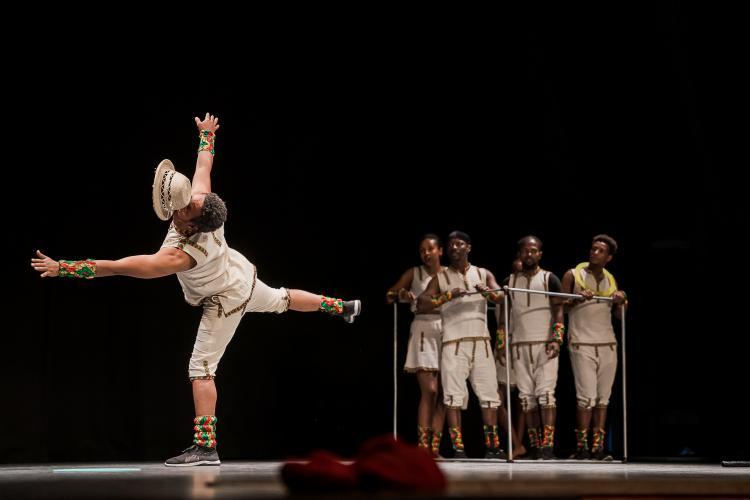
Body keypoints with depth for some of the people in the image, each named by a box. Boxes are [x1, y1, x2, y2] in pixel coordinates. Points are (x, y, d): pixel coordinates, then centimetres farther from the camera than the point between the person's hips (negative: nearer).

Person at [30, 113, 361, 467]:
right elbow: (203, 164, -7)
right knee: (281, 300, 33)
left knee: (201, 368, -6)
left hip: (225, 300, -8)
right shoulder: (202, 203, -27)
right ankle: (343, 307, 54)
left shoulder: (180, 254, -43)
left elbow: (121, 267, -50)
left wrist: (62, 268, -52)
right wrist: (207, 134, 12)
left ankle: (206, 447, -8)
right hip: (242, 273, 8)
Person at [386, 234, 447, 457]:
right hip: (424, 332, -3)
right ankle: (423, 446, -11)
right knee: (429, 391, -12)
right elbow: (389, 297, 5)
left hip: (447, 333, 3)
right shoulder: (414, 274, 8)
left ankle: (435, 447, 6)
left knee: (442, 393, 1)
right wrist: (401, 295, -15)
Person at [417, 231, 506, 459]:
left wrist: (488, 292, -25)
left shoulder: (484, 275, 14)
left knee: (489, 393, 1)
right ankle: (458, 448, -6)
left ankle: (492, 446, 8)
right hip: (454, 343, -2)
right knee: (454, 395, -7)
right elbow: (421, 305, -2)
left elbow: (500, 296, -3)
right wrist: (447, 296, -15)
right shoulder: (441, 278, 9)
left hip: (481, 342, 2)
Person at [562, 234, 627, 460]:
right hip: (582, 344, -4)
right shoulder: (573, 275, 2)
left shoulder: (611, 280, 15)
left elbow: (619, 315, 18)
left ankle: (598, 446, 4)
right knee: (587, 397, -11)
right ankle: (581, 446, -4)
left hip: (608, 344, 5)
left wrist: (620, 301, -2)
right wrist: (578, 299, -15)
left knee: (603, 397, 2)